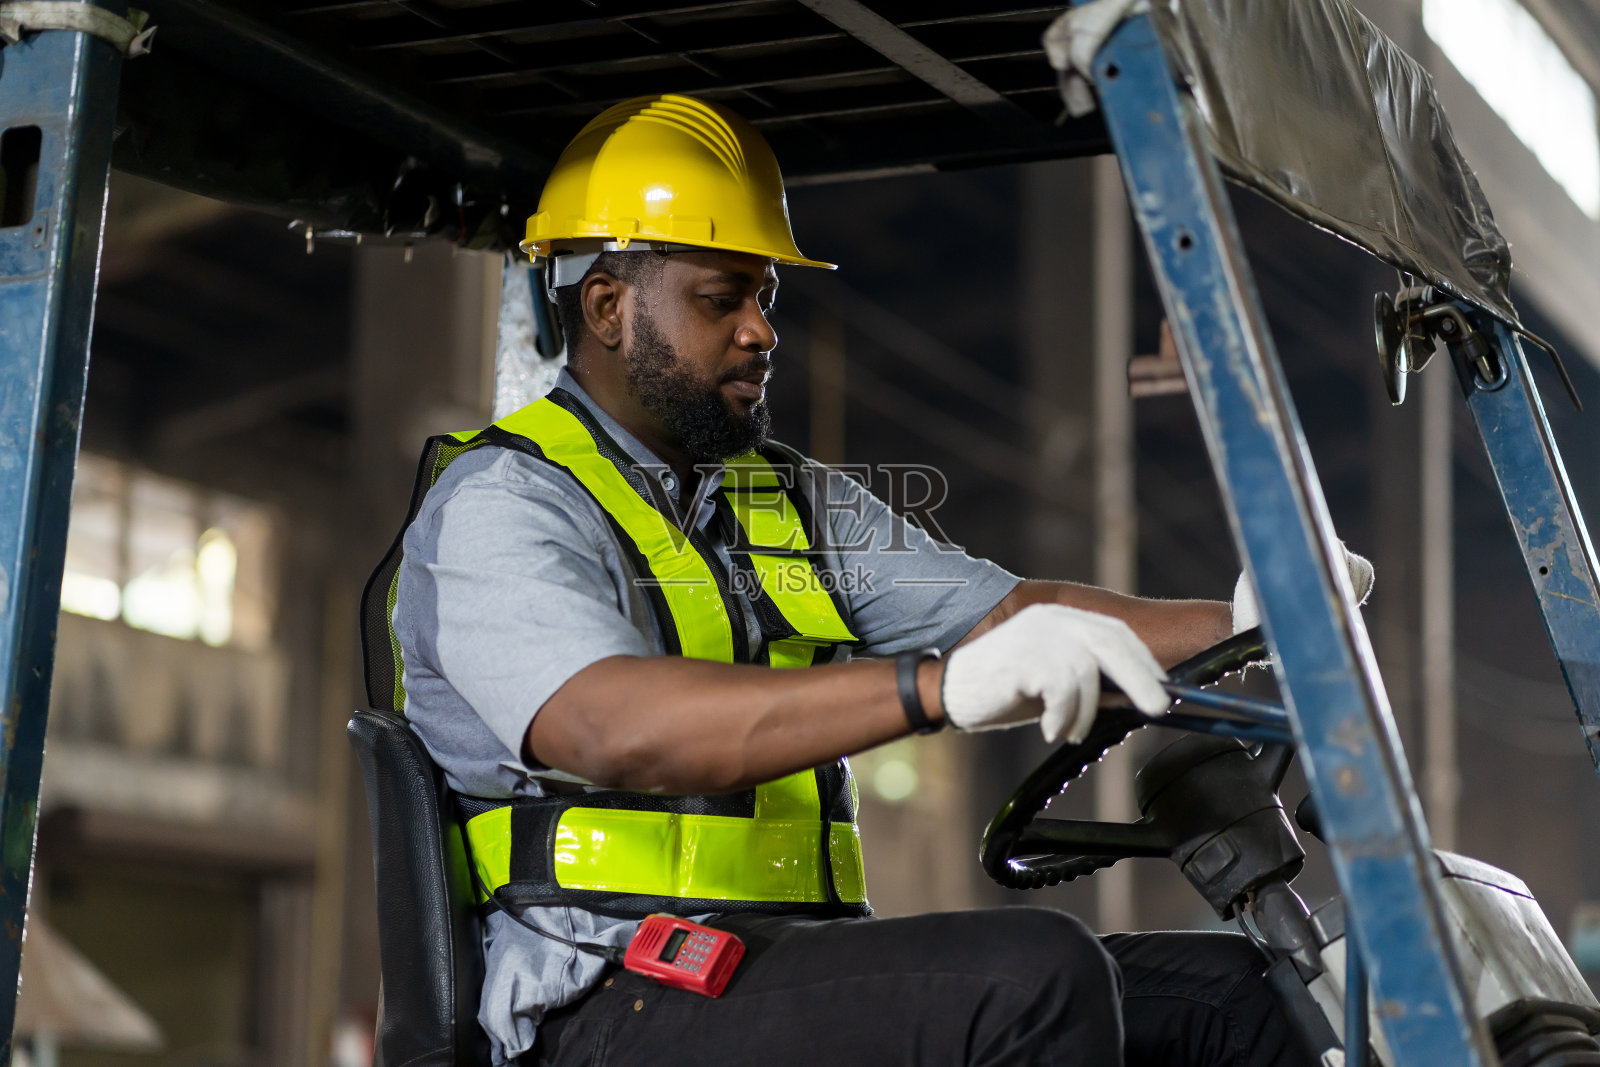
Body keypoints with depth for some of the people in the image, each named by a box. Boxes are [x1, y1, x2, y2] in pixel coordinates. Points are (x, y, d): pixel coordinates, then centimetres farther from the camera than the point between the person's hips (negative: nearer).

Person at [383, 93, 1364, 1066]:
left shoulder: (791, 499, 22)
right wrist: (944, 686, -35)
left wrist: (1239, 626, -8)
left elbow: (1006, 612, 11)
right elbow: (611, 728, -24)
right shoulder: (500, 504, -4)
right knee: (1034, 976, -29)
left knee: (1230, 984, -5)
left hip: (798, 970, 8)